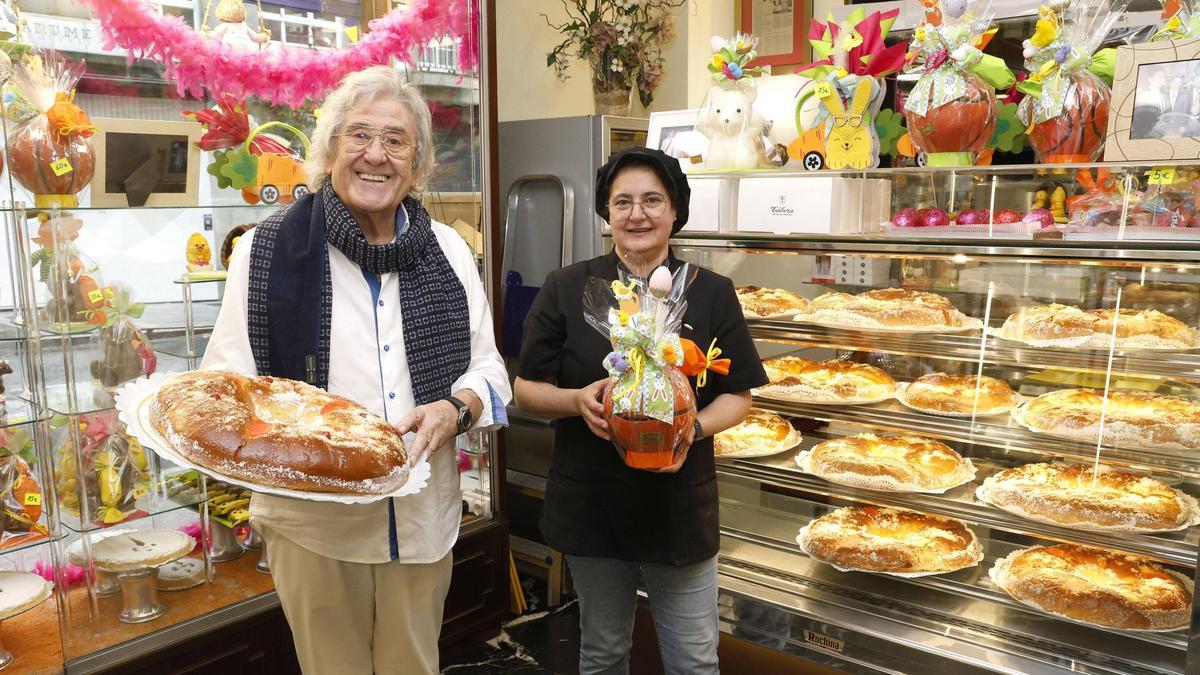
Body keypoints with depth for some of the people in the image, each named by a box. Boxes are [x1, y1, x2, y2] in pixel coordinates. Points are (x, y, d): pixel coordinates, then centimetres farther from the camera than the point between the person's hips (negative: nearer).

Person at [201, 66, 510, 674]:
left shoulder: (447, 250, 2)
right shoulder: (268, 250, -6)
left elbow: (489, 369, 6)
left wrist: (454, 409, -15)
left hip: (424, 518, 3)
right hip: (312, 518, -2)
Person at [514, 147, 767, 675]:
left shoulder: (712, 293, -1)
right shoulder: (566, 289, -3)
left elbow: (737, 397, 1)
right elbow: (526, 389, 1)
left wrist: (693, 428, -19)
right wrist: (577, 400, -20)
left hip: (680, 505, 0)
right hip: (590, 505, 1)